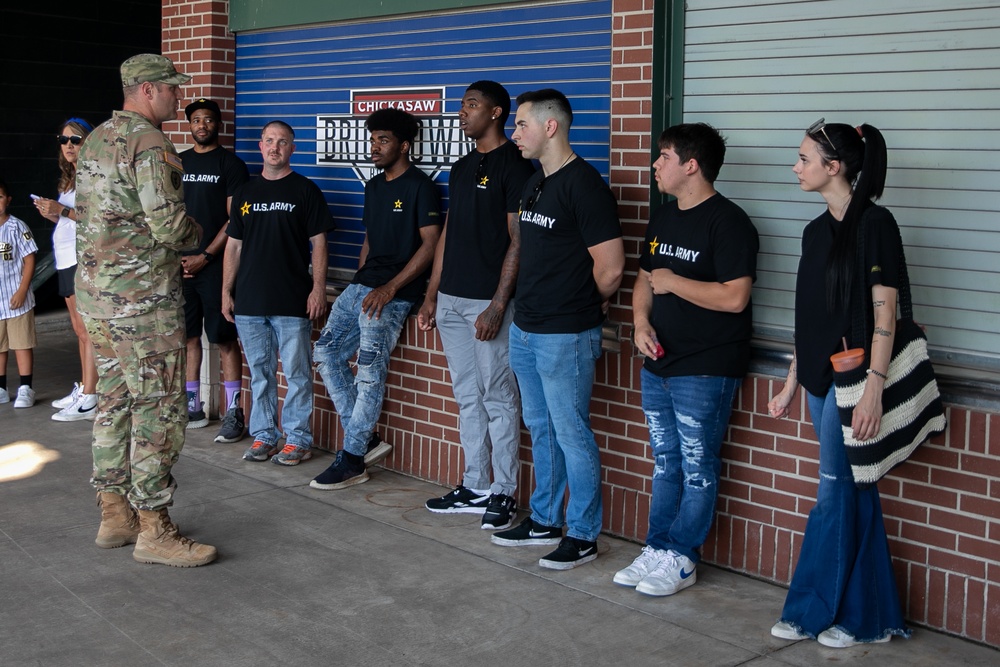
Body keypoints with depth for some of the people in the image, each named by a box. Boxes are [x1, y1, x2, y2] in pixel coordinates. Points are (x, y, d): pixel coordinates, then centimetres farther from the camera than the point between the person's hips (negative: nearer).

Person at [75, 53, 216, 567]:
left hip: (94, 292, 10)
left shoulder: (95, 141, 14)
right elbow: (170, 227, -22)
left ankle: (114, 514, 22)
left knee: (114, 402, 15)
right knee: (159, 409, -4)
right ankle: (153, 530, 0)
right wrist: (197, 234, 1)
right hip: (142, 298, -10)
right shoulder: (150, 144, -15)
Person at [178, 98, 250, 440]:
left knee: (225, 338, -4)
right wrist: (175, 257, 4)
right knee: (188, 335, 8)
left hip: (215, 264, -5)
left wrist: (205, 256, -11)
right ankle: (193, 407, 17)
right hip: (181, 264, 5)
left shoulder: (232, 165, 0)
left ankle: (234, 412, -1)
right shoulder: (178, 163, 14)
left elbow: (235, 219, -6)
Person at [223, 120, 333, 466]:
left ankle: (297, 440, 6)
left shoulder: (306, 191, 2)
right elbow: (234, 245, 16)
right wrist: (226, 291, 10)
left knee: (296, 373, -1)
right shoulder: (245, 192, 14)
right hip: (249, 300, 4)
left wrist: (318, 288, -10)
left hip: (293, 302, -4)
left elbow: (318, 243, -1)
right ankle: (263, 436, 18)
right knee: (259, 372, 10)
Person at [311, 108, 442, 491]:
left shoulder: (420, 187, -8)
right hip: (361, 286, 9)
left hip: (394, 293, -9)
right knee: (327, 352, 2)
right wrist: (359, 282, 12)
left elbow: (430, 246, -14)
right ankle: (365, 440, 7)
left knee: (370, 371, -13)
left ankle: (352, 459, -5)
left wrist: (389, 288, -18)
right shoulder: (374, 187, 18)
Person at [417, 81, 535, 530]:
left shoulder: (513, 166, -8)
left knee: (499, 400, -1)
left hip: (489, 303, -8)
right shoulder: (461, 168, 16)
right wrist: (431, 295, 15)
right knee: (468, 399, 13)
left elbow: (518, 241, -13)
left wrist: (498, 305, -18)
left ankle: (503, 493, 7)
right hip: (452, 301, 8)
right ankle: (474, 487, 21)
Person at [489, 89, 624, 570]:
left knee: (571, 434, -1)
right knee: (540, 429, 17)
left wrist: (587, 307, -2)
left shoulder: (584, 185, -16)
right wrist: (529, 306, 11)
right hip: (525, 330, 9)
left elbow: (610, 267, -18)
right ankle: (544, 521, 30)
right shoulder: (534, 184, 12)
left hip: (565, 336, -9)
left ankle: (582, 536, 10)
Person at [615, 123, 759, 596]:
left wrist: (671, 282, -15)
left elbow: (734, 298, -23)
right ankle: (656, 550, 22)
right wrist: (641, 321, 0)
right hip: (658, 363, 8)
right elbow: (644, 278, 20)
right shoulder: (663, 219, 12)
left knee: (697, 468, 2)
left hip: (706, 371, -8)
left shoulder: (728, 223, -14)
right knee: (665, 464, 15)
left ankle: (680, 558, 9)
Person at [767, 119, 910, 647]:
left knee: (836, 495, -1)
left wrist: (874, 388, -21)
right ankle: (867, 617, 18)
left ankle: (812, 610, 10)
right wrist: (790, 384, 18)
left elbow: (884, 312, -15)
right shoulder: (817, 231, 13)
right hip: (822, 377, 8)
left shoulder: (875, 224, -10)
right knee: (852, 493, 11)